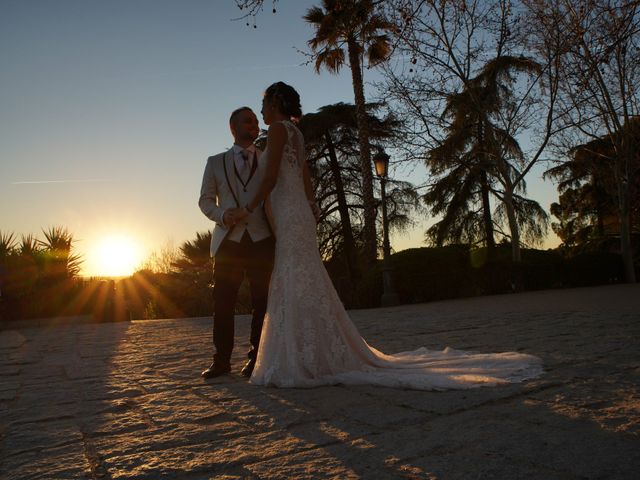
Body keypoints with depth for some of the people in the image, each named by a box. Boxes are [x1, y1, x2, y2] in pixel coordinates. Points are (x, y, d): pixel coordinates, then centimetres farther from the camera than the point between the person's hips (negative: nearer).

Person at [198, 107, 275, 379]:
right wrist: (222, 215, -11)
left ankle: (256, 358, 14)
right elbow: (205, 200, 10)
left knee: (261, 302, 3)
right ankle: (222, 360, 11)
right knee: (223, 302, 0)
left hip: (261, 240, 0)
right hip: (228, 241, 0)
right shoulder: (216, 162, 16)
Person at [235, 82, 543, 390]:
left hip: (288, 217, -9)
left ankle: (304, 364, -5)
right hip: (300, 215, 9)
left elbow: (270, 178, -13)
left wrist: (248, 209, -5)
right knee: (303, 290, 9)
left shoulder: (278, 128, -3)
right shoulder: (295, 134, 24)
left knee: (296, 290, -9)